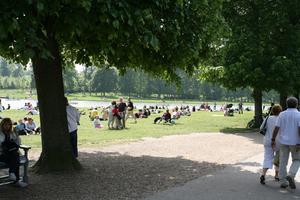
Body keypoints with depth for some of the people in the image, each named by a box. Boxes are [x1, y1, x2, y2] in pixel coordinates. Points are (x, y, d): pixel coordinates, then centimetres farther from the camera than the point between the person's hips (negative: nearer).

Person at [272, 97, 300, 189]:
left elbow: (276, 128, -6)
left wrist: (273, 140, 2)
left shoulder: (282, 114, -1)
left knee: (283, 162, 9)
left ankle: (283, 182, 12)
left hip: (283, 141, 2)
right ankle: (290, 176, -7)